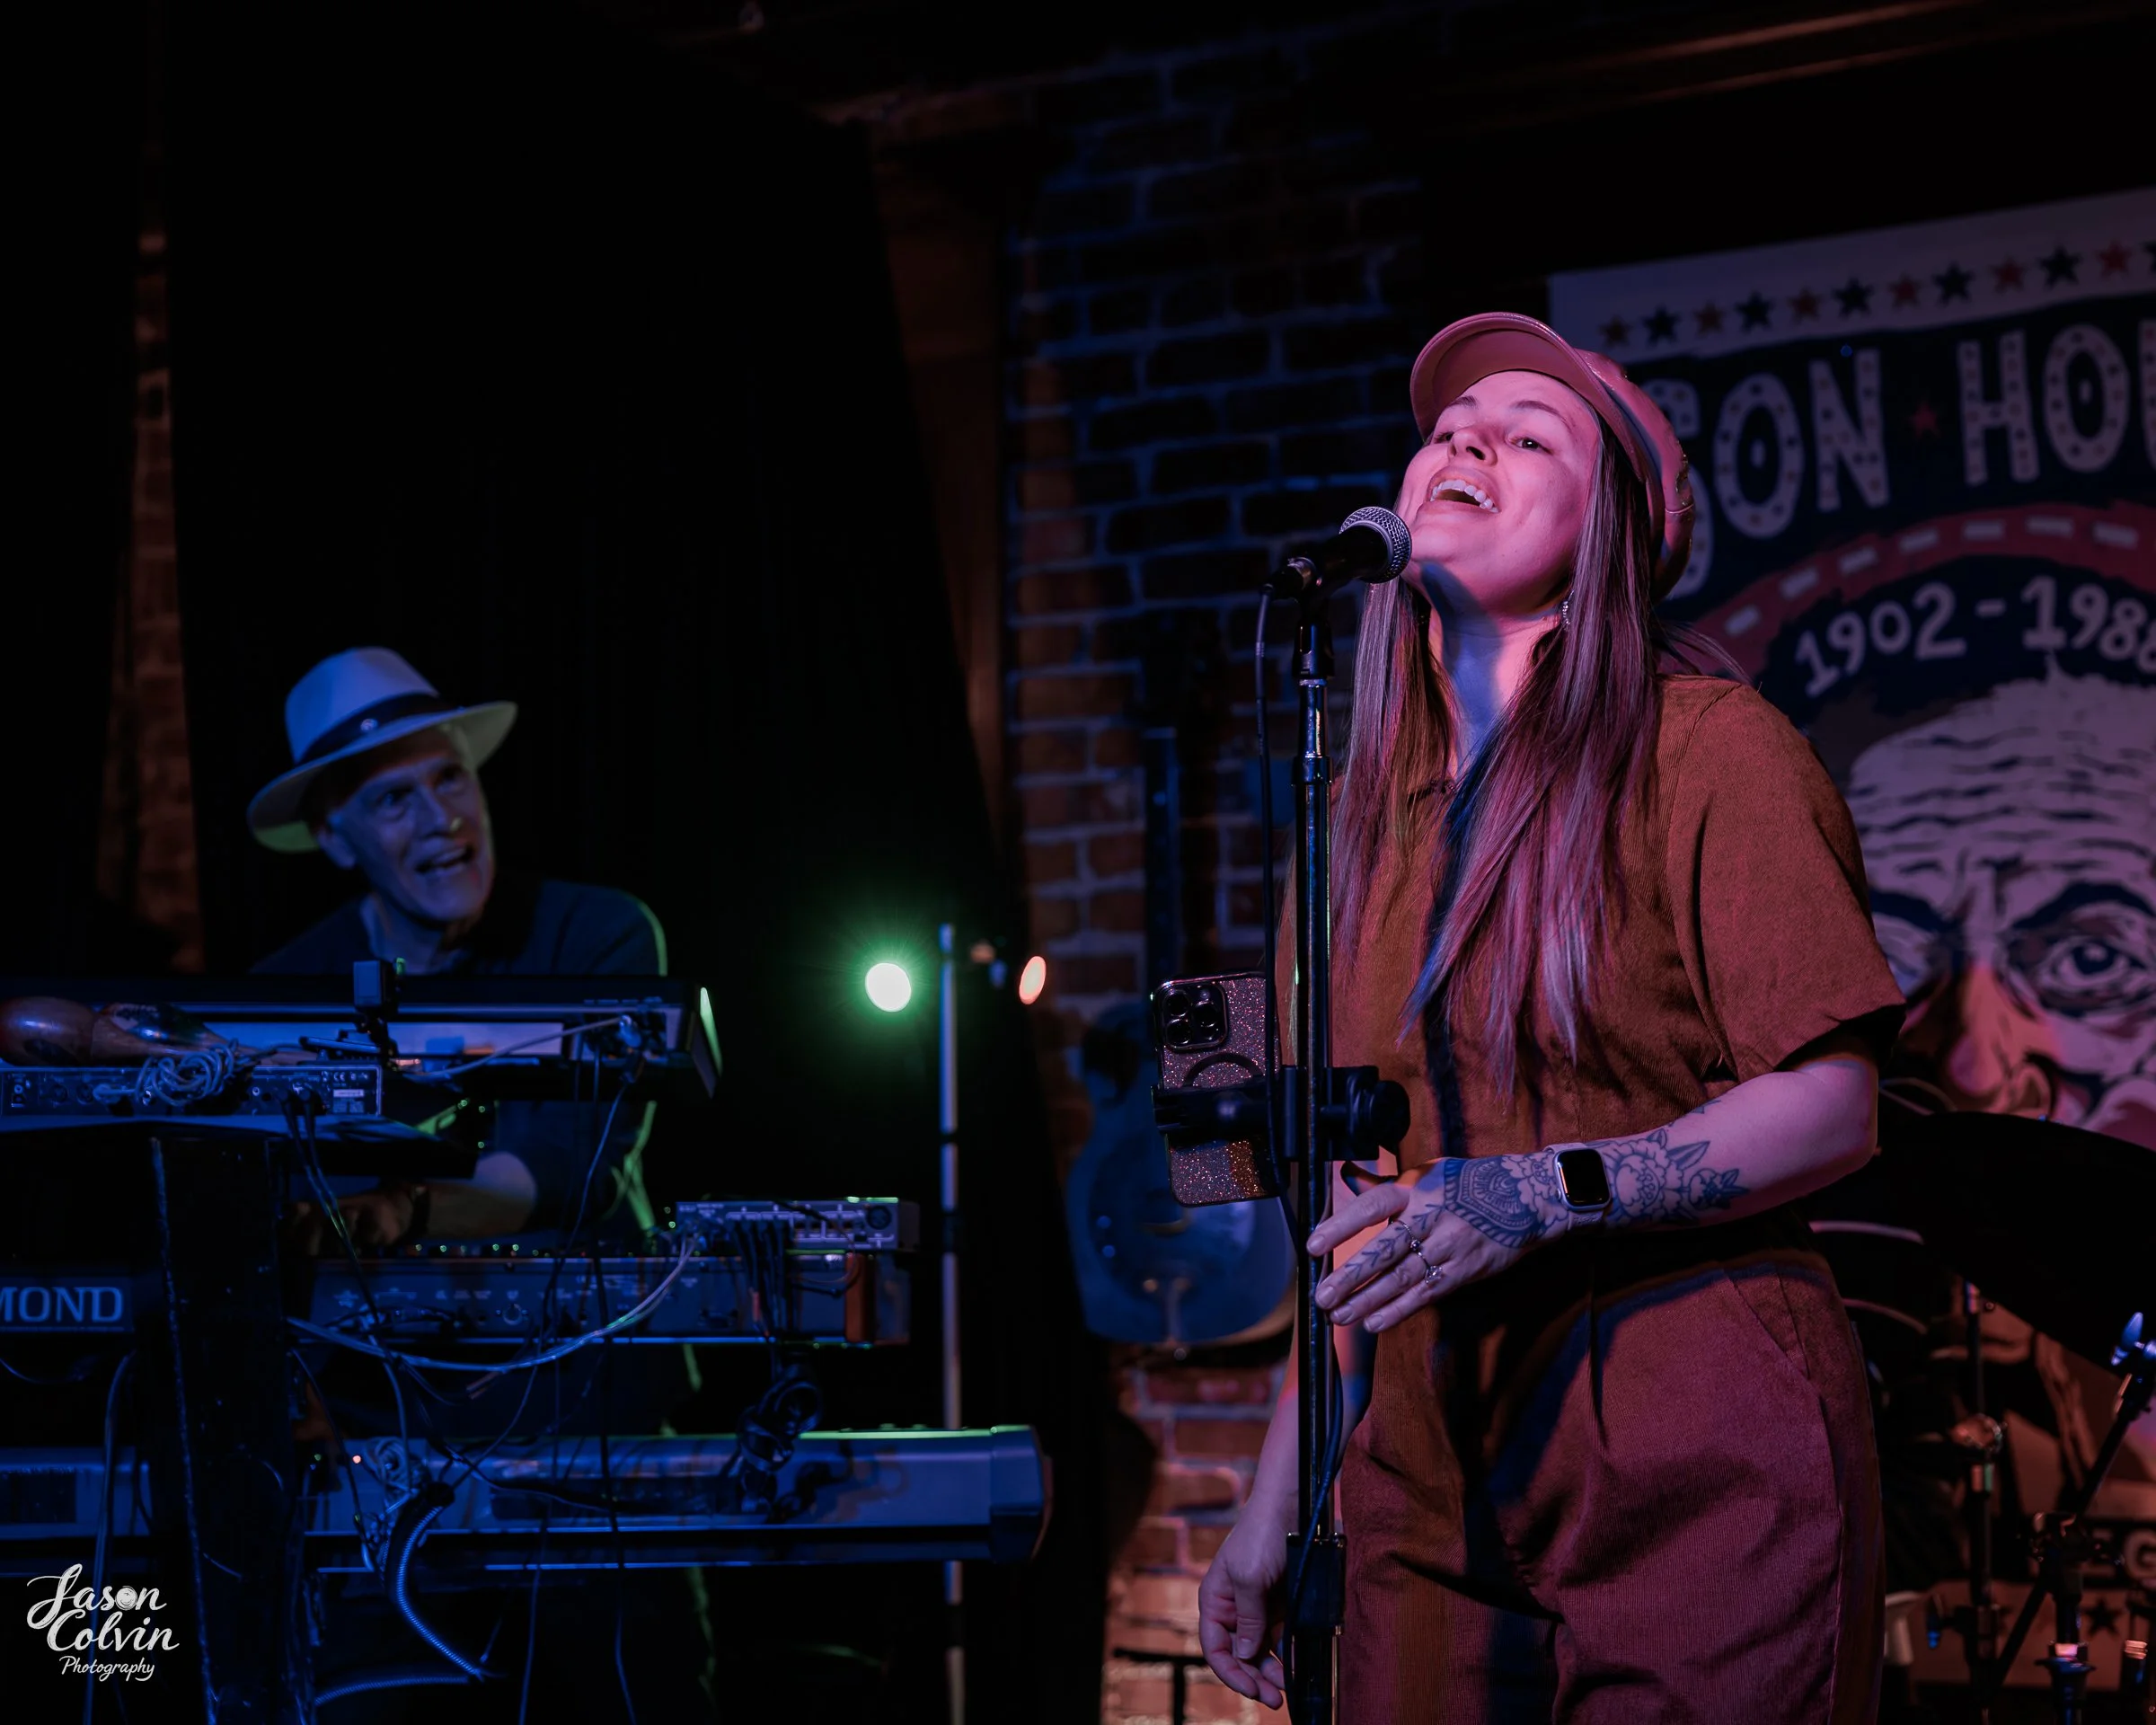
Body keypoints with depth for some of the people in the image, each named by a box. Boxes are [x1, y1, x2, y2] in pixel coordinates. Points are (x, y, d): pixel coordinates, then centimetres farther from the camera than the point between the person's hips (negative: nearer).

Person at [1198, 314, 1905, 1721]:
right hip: (1436, 1484, 6)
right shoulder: (1373, 812, 14)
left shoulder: (1707, 748, -4)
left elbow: (1833, 1108, -11)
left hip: (1697, 1461, -5)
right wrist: (1278, 1502, 13)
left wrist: (1544, 1194, -24)